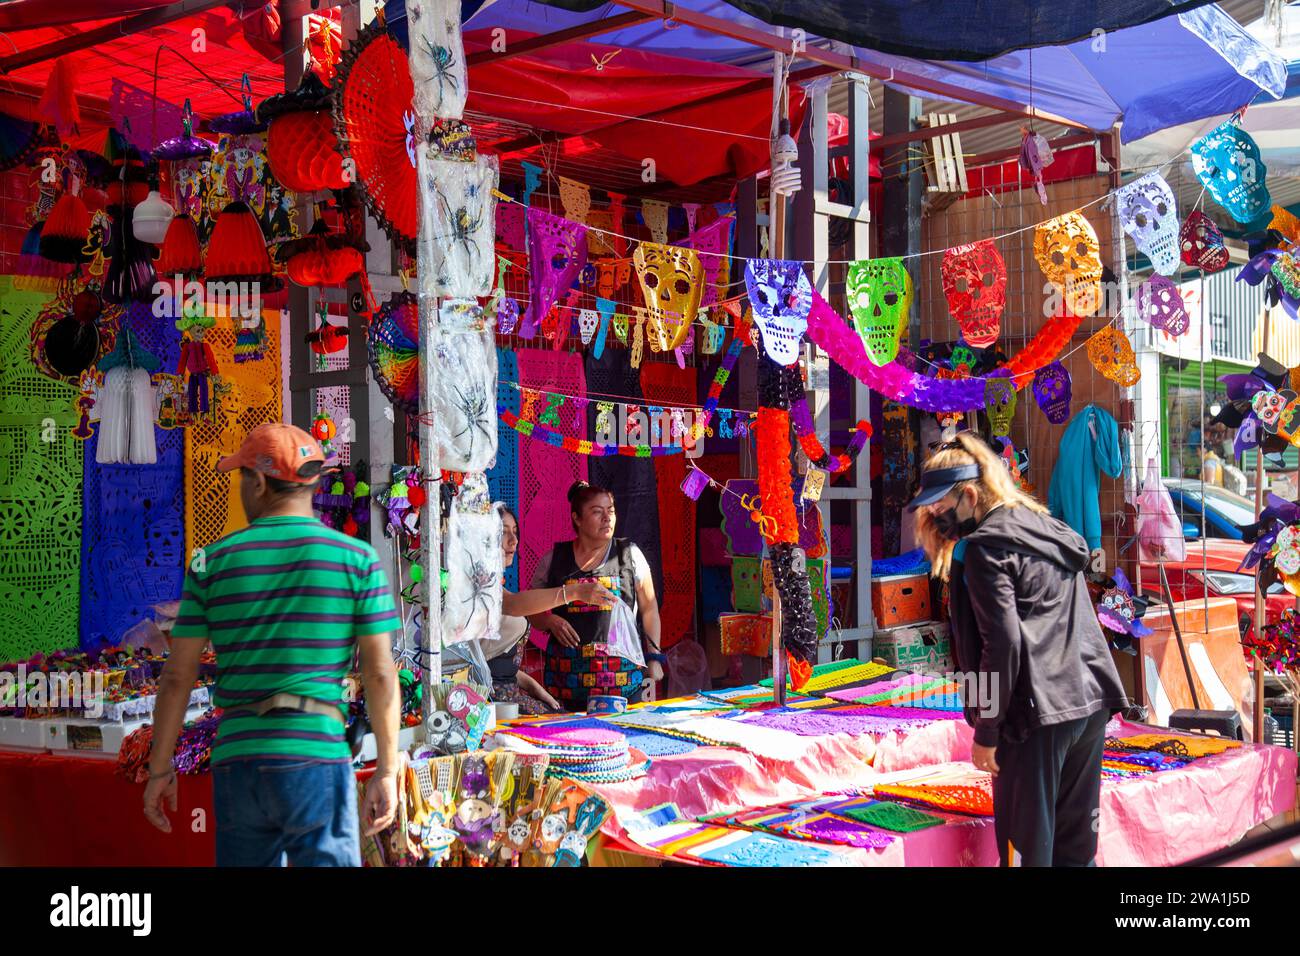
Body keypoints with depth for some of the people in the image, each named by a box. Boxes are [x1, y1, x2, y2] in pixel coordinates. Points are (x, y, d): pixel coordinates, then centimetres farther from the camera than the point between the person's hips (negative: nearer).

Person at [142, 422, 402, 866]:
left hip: (236, 759, 3)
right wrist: (386, 770, 2)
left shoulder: (214, 561, 4)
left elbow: (178, 676, 5)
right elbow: (379, 674, -4)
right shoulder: (356, 558, -1)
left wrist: (160, 768, 13)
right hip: (316, 759, -2)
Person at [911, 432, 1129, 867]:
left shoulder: (986, 546, -9)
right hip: (1092, 701, 9)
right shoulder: (1048, 528, 18)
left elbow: (1002, 642, -16)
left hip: (1039, 712, -8)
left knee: (1028, 843, -1)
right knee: (1076, 840, 14)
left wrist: (986, 733, -11)